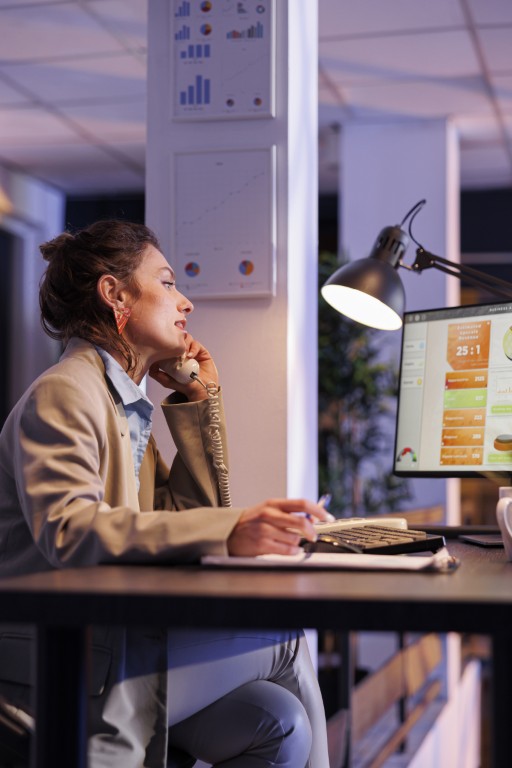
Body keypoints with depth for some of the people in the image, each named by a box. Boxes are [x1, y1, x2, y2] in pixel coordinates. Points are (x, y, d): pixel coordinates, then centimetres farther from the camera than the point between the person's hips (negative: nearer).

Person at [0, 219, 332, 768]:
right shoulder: (62, 393, -10)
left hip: (112, 641, 9)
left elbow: (188, 514, 18)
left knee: (280, 724, -9)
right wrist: (228, 532, -36)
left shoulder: (126, 403, 19)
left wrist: (200, 402, 12)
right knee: (282, 639, -14)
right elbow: (67, 528, -27)